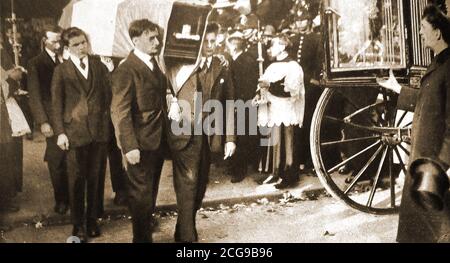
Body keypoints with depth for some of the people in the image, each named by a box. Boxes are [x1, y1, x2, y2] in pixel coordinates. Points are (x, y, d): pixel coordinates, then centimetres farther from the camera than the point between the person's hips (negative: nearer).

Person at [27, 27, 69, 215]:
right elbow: (35, 95, -3)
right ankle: (61, 200, 19)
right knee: (57, 162, 3)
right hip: (54, 120, -2)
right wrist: (43, 122, -9)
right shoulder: (35, 63, 2)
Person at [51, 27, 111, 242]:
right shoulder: (61, 70, 3)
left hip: (99, 131, 2)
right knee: (77, 181, 3)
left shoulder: (100, 67, 10)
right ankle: (78, 226, 16)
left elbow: (108, 97, 11)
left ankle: (92, 220, 23)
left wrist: (107, 123, 2)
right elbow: (56, 104, 1)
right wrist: (60, 132, -6)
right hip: (74, 132, -2)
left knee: (95, 179, 8)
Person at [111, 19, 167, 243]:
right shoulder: (126, 70, -16)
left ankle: (146, 224, 37)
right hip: (141, 143, -7)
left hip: (159, 140, 7)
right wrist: (129, 146, -23)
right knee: (141, 193, 6)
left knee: (151, 190, 21)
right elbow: (120, 112, -19)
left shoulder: (154, 64, 9)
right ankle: (142, 237, 21)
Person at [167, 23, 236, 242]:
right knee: (187, 184, -7)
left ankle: (184, 230, 24)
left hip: (209, 135, 4)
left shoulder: (222, 69, 8)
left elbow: (229, 104, 7)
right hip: (184, 134, -3)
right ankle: (187, 236, 2)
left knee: (199, 184, 9)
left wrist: (230, 138, 2)